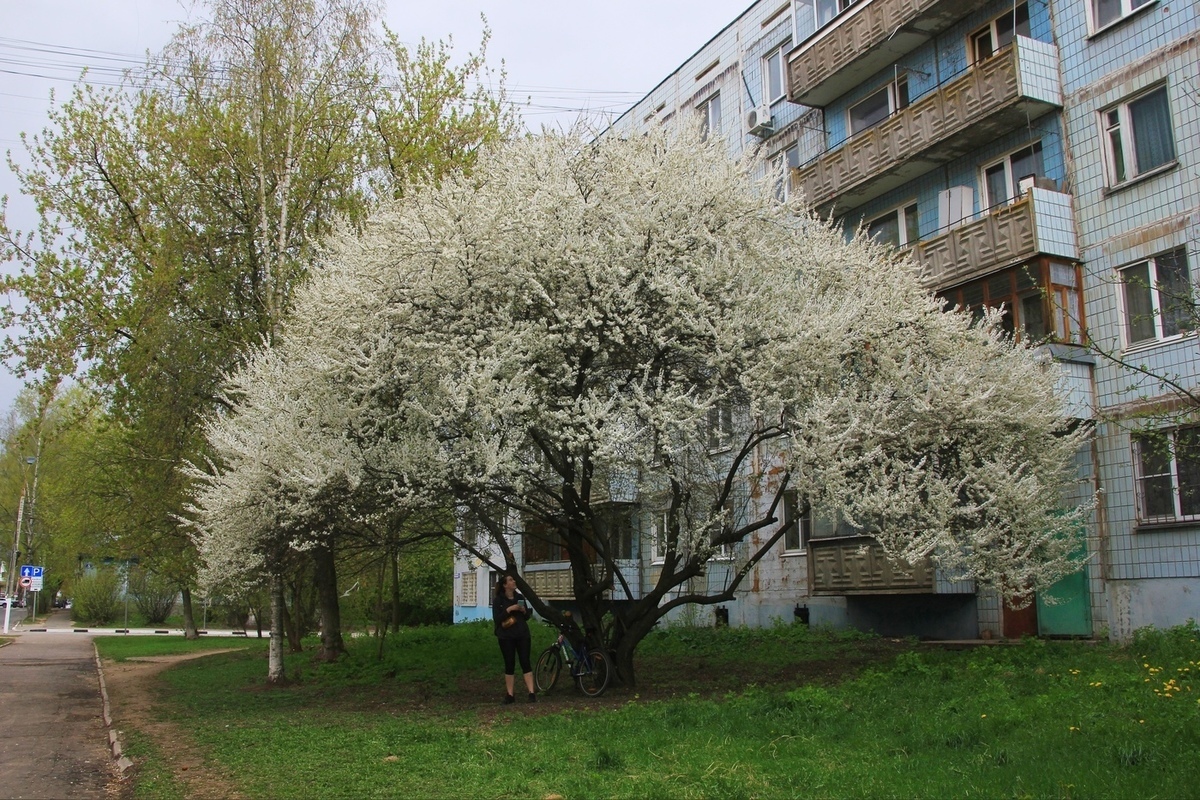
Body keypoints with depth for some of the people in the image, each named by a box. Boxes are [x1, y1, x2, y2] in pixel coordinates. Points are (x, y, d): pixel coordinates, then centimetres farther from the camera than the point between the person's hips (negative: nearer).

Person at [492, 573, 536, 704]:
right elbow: (496, 619, -10)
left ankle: (532, 693, -5)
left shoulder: (520, 597, 9)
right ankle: (509, 694, 9)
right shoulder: (498, 600, -2)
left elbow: (528, 616, 14)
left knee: (525, 662, -3)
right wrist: (509, 609, -19)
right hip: (506, 637, -3)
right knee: (509, 664, 1)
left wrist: (524, 610, -8)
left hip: (522, 635, 3)